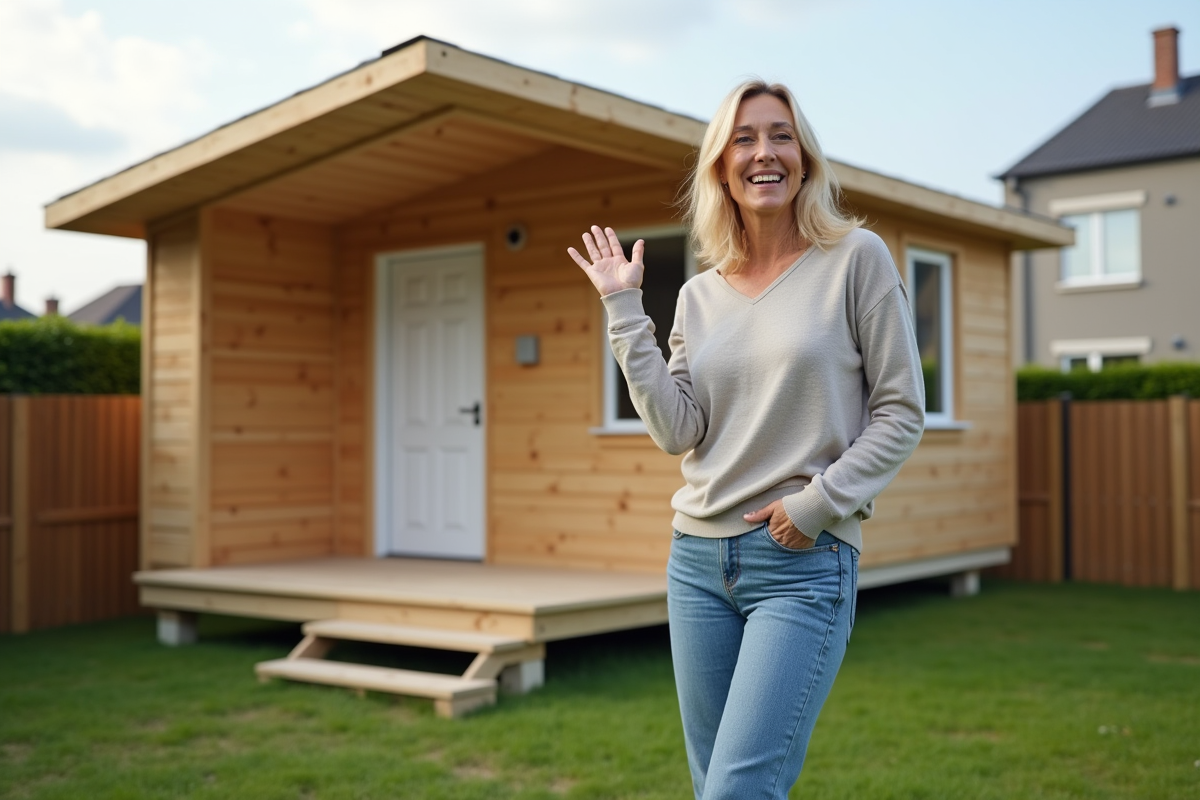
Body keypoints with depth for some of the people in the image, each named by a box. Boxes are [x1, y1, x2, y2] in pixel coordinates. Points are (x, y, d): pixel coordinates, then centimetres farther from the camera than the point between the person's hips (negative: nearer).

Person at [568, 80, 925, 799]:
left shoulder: (857, 258, -1)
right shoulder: (700, 296, 10)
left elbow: (901, 411, -3)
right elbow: (679, 431, 0)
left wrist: (818, 502, -13)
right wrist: (625, 309, 0)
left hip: (805, 563, -5)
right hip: (699, 559, 5)